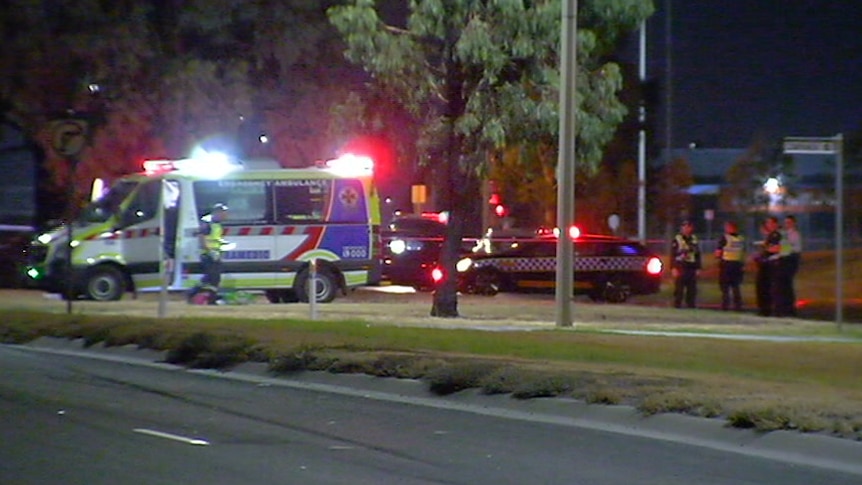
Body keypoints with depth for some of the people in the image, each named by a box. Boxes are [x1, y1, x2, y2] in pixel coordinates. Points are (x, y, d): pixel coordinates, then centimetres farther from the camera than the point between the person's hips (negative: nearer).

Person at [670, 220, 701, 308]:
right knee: (679, 289, -4)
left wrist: (698, 268, 14)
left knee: (692, 289, 5)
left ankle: (691, 305, 11)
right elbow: (673, 255, -4)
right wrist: (673, 268, -12)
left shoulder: (694, 239, 15)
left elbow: (697, 255, 20)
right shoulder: (677, 239, -1)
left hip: (692, 268, 5)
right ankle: (677, 305, 0)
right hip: (681, 267, -5)